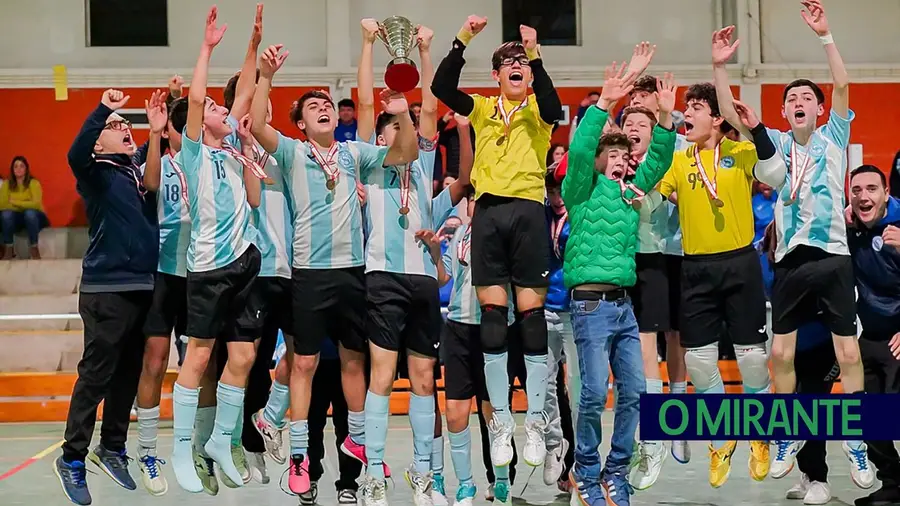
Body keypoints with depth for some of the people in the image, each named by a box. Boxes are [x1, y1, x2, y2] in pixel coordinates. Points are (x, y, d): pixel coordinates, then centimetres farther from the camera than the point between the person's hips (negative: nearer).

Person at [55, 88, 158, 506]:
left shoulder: (141, 169, 13)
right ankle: (72, 458, 5)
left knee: (128, 374, 12)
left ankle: (112, 448, 24)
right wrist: (102, 110, -34)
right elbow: (75, 154, -26)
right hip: (106, 288, -6)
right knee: (95, 375, -4)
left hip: (144, 286, 6)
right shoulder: (96, 173, -4)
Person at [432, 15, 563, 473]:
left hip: (528, 211, -2)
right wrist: (463, 40, -10)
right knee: (492, 315, 1)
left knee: (531, 314, -2)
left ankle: (535, 424, 4)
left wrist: (535, 53, -23)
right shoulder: (482, 109, 15)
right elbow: (441, 88, -1)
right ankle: (501, 422, 9)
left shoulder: (538, 110, 10)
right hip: (488, 212, 2)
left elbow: (552, 106, -15)